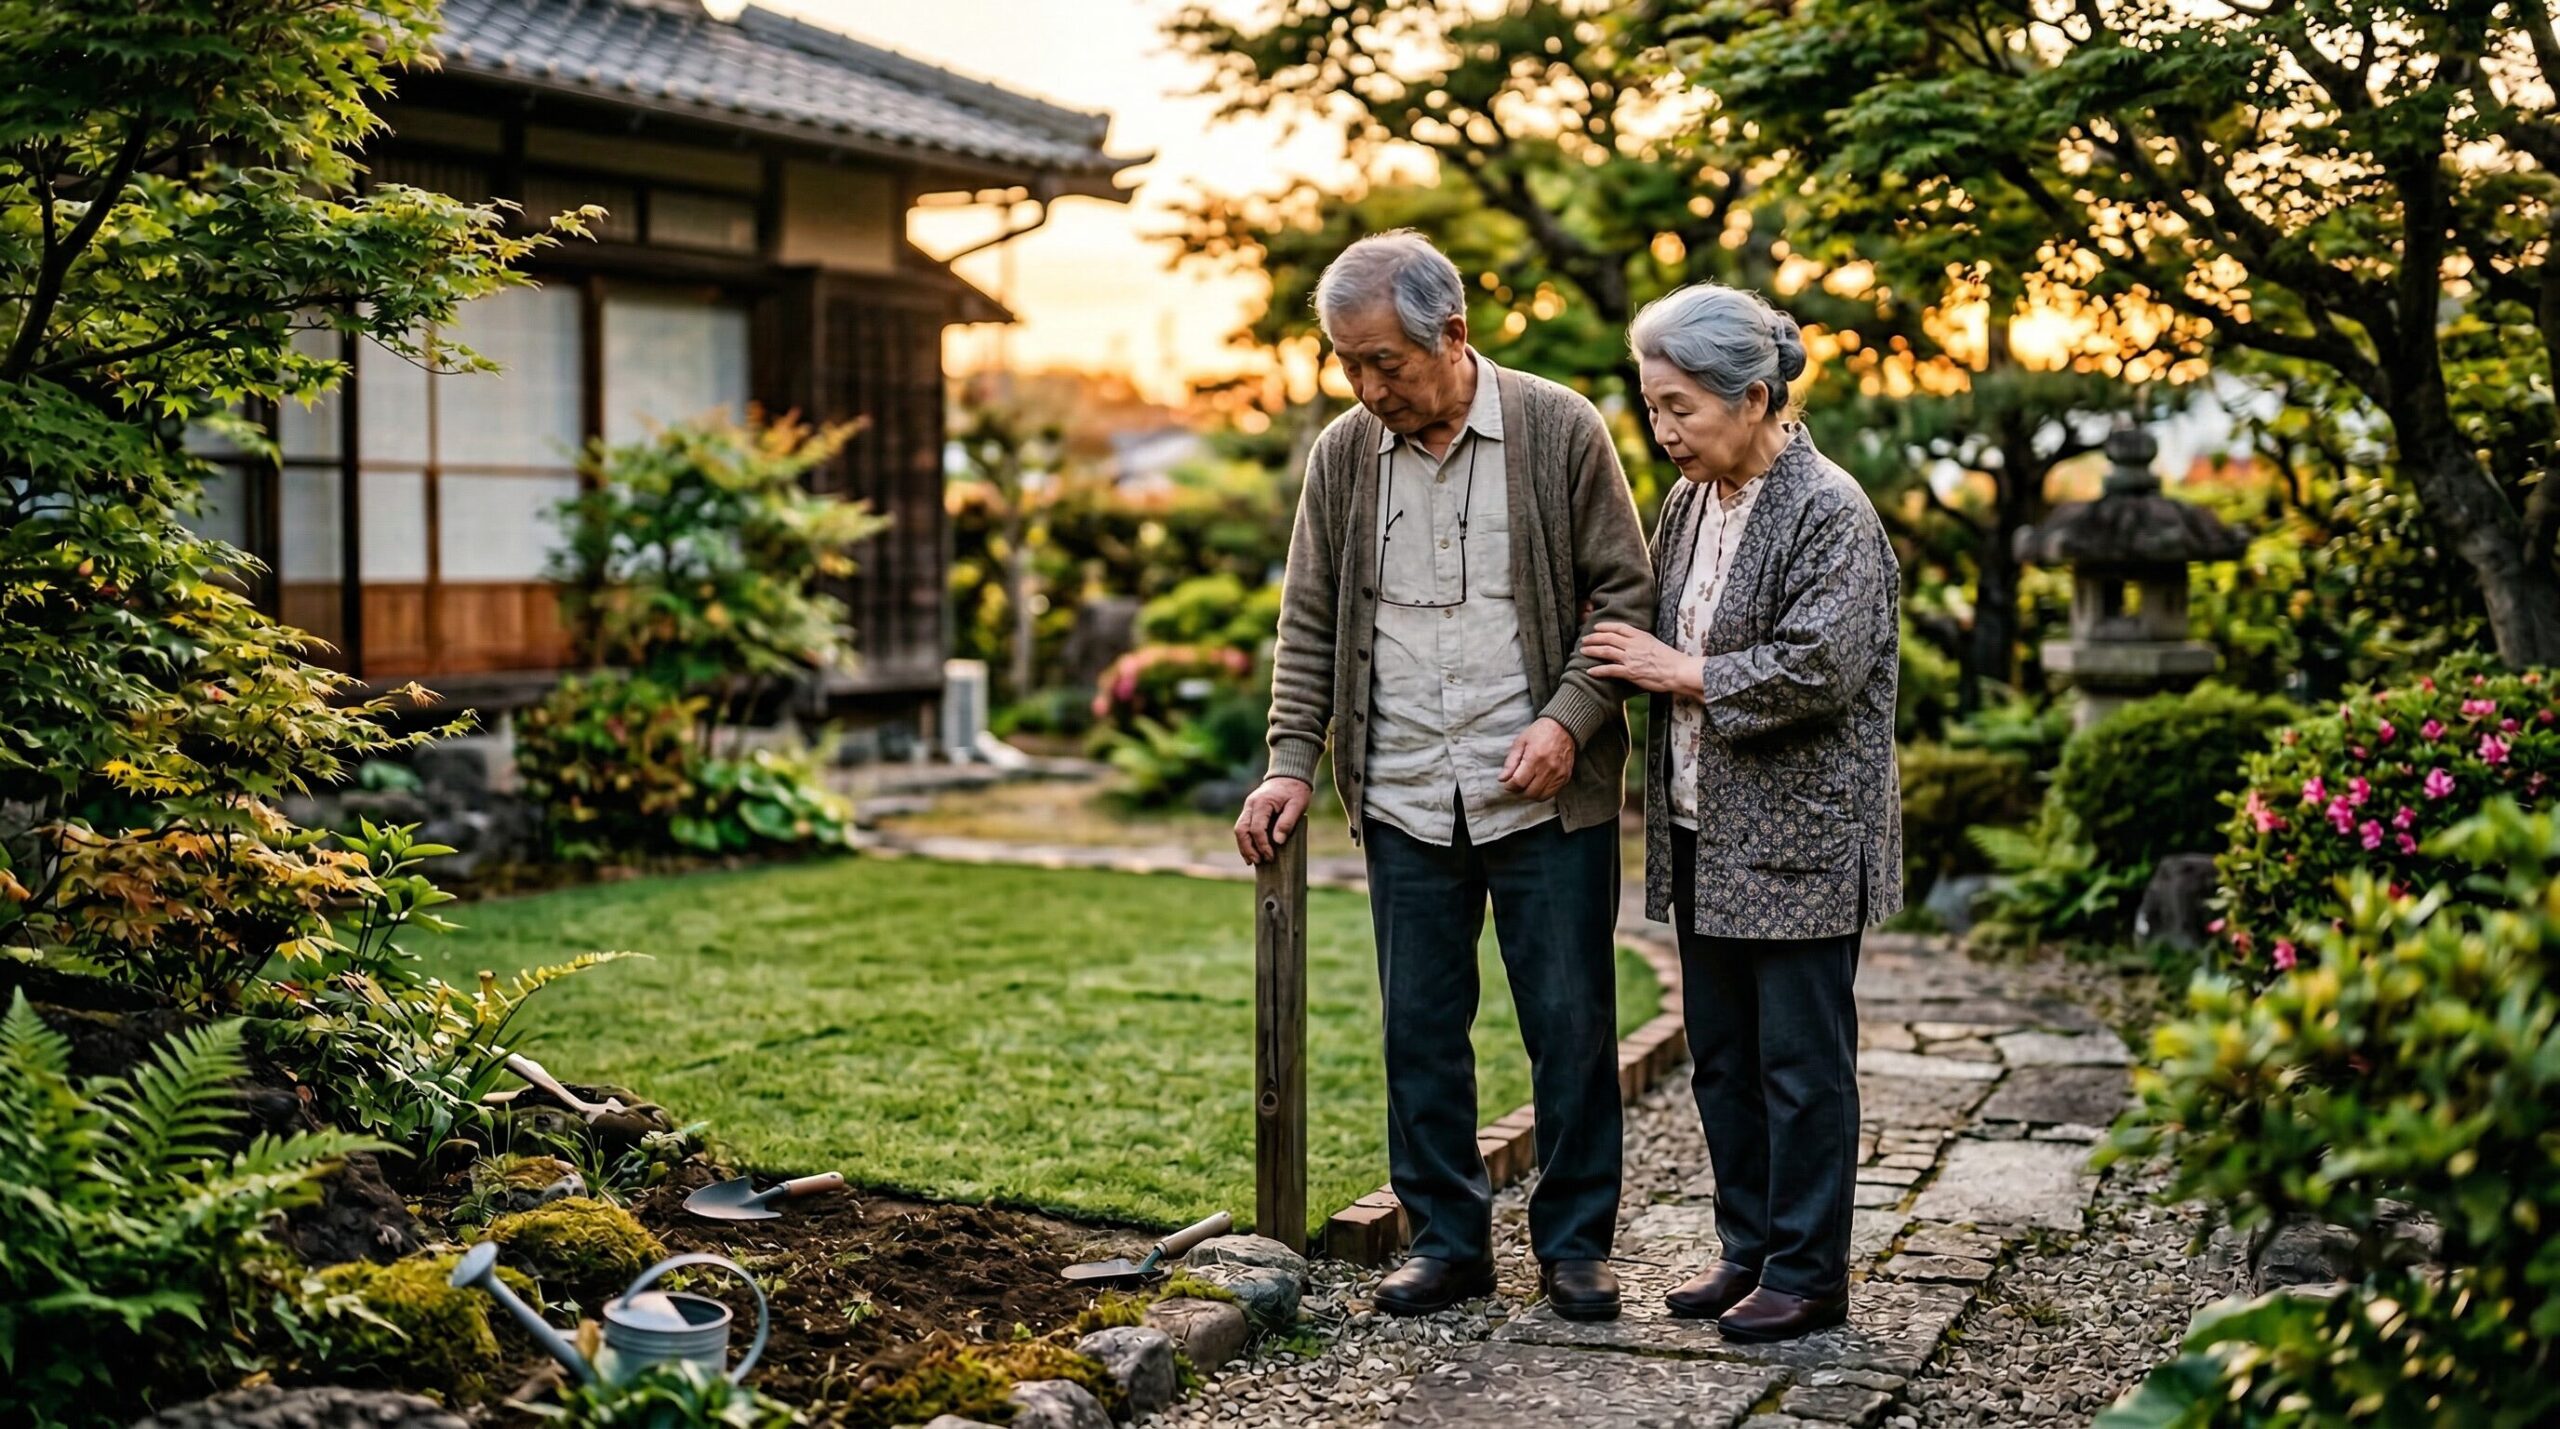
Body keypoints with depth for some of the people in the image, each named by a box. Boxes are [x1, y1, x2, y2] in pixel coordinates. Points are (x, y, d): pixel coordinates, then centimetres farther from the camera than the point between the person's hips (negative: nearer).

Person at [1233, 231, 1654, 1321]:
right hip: (1404, 800, 3)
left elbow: (1628, 592, -1)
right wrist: (1291, 764, 2)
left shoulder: (1559, 431, -4)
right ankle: (1447, 1240, 22)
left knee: (1570, 1024, 4)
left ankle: (1574, 1243, 20)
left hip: (1545, 792, -3)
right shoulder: (1342, 455, 6)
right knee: (1420, 1029, 8)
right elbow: (1310, 624, 11)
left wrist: (1568, 717, -13)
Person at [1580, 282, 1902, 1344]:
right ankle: (1749, 1249, 28)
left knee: (1801, 1064, 2)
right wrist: (1629, 653, 3)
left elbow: (1818, 669, -22)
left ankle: (1809, 1275, 14)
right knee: (1723, 1056, 15)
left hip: (1797, 840, -8)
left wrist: (1677, 673, -16)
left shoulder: (1828, 513, -14)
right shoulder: (1690, 501, 11)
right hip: (1705, 836, 8)